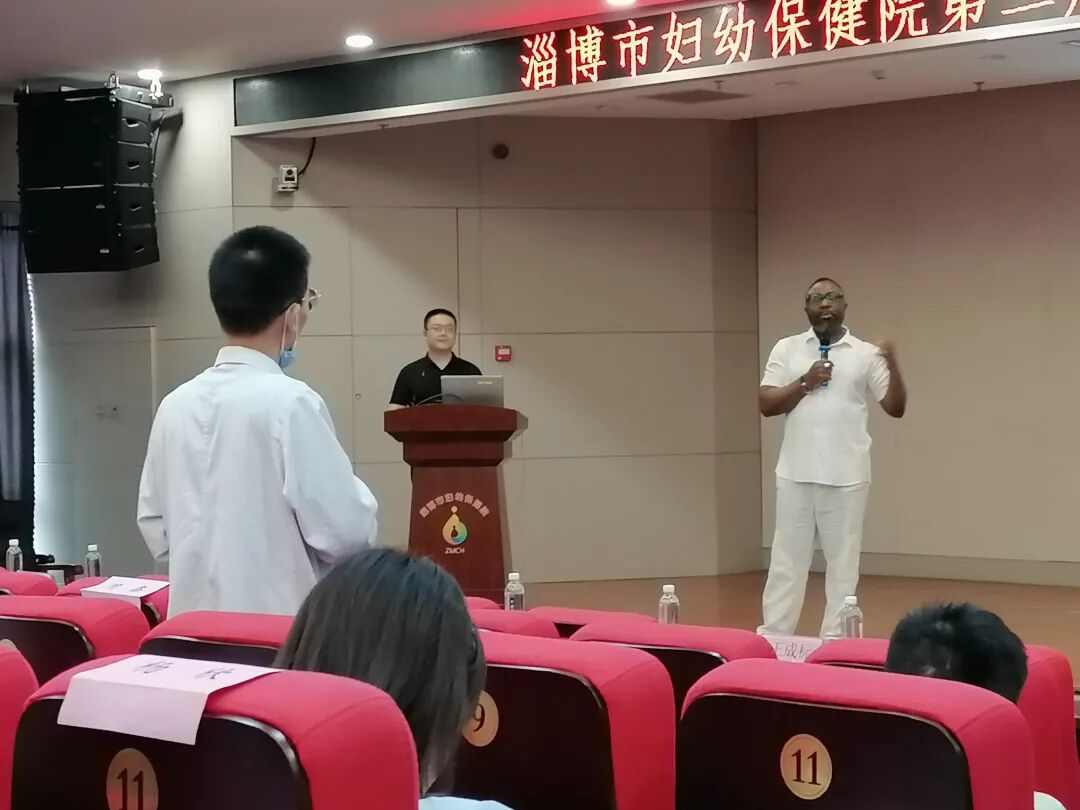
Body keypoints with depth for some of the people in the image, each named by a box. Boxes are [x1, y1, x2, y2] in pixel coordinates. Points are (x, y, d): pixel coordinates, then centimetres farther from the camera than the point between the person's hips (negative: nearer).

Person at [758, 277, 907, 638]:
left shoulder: (865, 354, 3)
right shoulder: (787, 349, 6)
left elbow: (896, 407, -1)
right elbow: (766, 404, -1)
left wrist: (893, 366, -17)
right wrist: (805, 383, -13)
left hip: (846, 476, 0)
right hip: (796, 474, 1)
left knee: (843, 561, 5)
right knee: (787, 558, 6)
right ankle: (772, 637, 13)